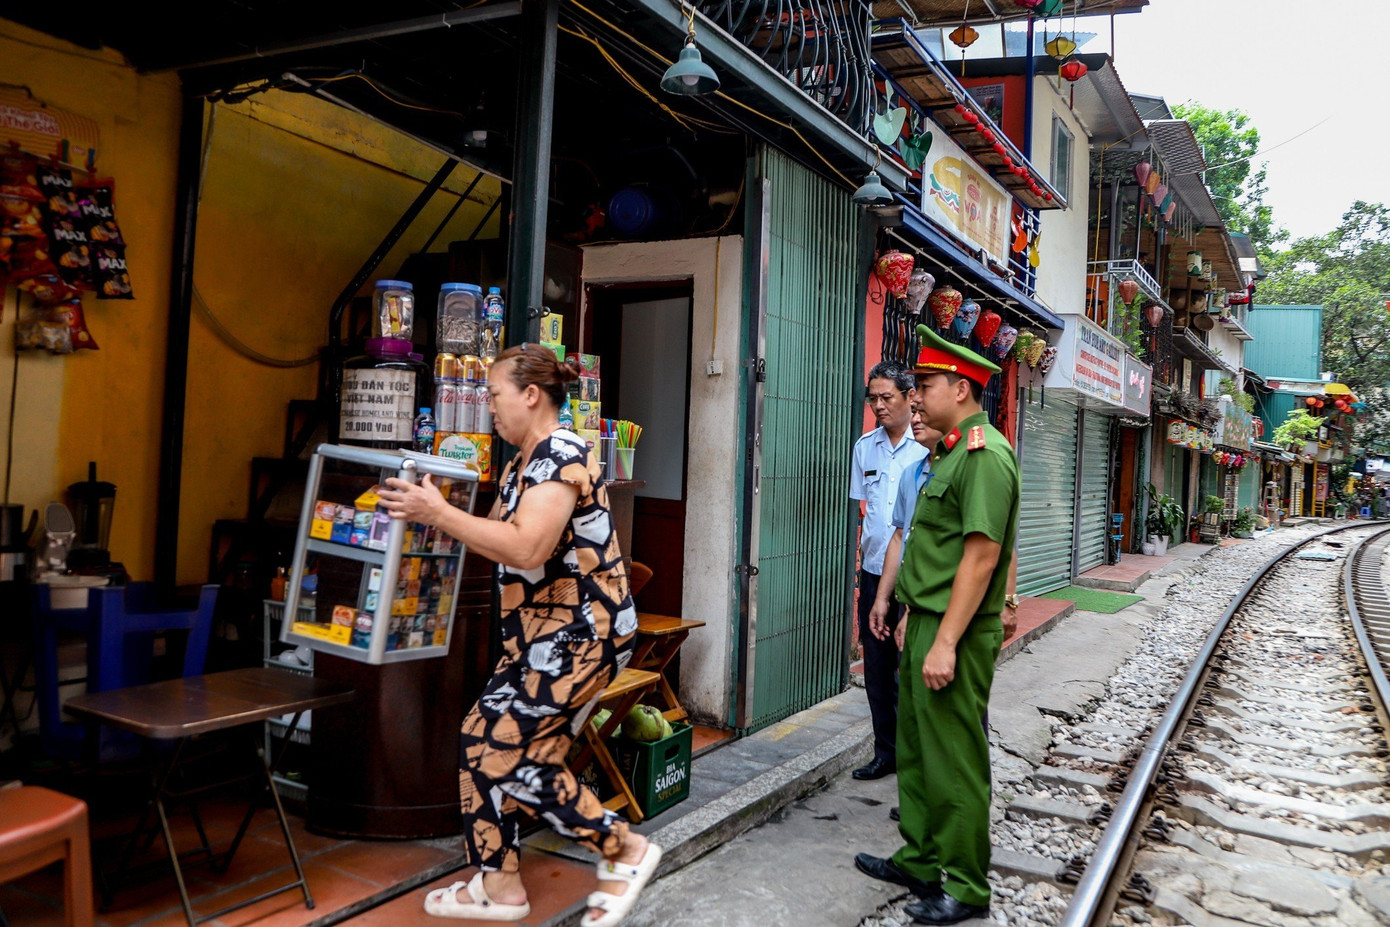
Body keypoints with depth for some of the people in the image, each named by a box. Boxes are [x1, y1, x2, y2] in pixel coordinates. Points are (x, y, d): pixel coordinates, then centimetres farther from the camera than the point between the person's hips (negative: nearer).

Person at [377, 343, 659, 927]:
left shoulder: (561, 456, -17)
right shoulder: (523, 463, 14)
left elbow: (527, 549, -30)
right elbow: (501, 536, 15)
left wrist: (438, 513, -24)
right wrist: (433, 513, 6)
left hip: (581, 634, -10)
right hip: (539, 634, 10)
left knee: (506, 751, -8)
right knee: (484, 742, 10)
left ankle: (625, 851, 5)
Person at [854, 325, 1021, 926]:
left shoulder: (985, 455, -17)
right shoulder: (952, 452, 14)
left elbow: (981, 557, -22)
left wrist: (945, 644, -23)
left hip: (956, 635, -10)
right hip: (927, 626, 10)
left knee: (954, 762, 2)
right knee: (915, 751, 18)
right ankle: (920, 862, 33)